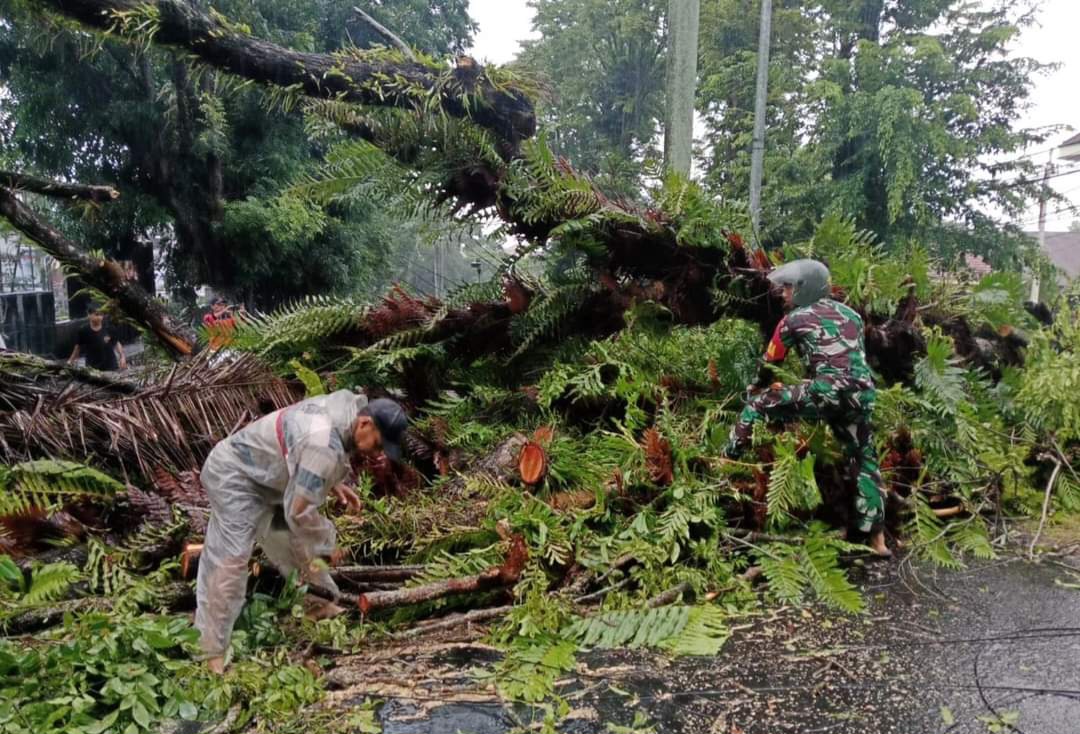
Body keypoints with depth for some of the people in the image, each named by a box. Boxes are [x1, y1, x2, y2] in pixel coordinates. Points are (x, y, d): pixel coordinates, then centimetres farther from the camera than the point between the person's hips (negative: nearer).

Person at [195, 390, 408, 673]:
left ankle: (322, 603, 33)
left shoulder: (341, 410, -6)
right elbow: (299, 511, -31)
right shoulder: (326, 446, -36)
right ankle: (211, 653, -7)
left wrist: (333, 484, 2)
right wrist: (325, 546, -15)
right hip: (234, 477, -10)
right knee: (229, 559, -14)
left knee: (299, 542, 17)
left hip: (264, 475, 10)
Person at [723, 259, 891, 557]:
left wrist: (760, 390, 37)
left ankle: (726, 461, 11)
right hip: (862, 395, 6)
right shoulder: (851, 314, 25)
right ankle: (877, 540, 17)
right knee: (864, 462, 15)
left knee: (757, 402, 10)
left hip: (827, 392, -6)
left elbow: (769, 364, 18)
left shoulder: (795, 318, 10)